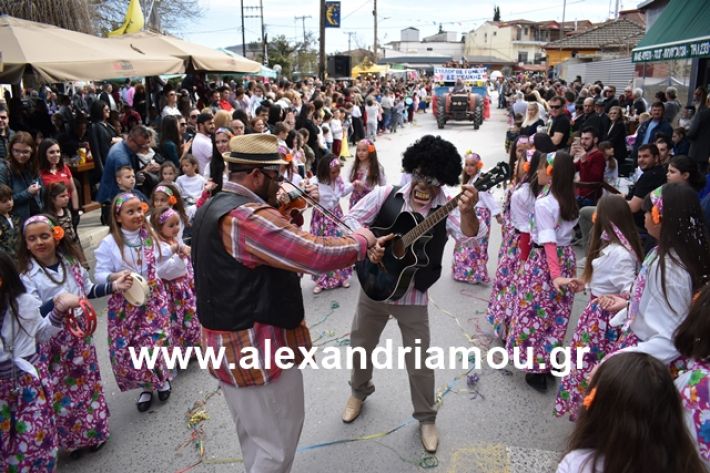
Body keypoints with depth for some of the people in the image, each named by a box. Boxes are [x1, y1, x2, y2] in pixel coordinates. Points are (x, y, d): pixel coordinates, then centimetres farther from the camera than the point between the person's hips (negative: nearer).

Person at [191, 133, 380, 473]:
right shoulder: (250, 216, -25)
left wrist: (280, 219, 3)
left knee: (252, 435, 26)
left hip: (226, 340, 10)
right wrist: (362, 239, -12)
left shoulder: (212, 208, 8)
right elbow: (319, 256, -29)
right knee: (278, 445, 8)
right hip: (258, 346, -10)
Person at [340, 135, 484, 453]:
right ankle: (359, 391, 49)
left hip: (413, 297, -2)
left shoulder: (445, 210, -10)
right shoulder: (386, 195, -6)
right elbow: (351, 219, -6)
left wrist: (467, 211, -46)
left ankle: (426, 418, 32)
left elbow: (470, 235, -25)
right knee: (360, 347, 19)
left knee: (419, 361, 8)